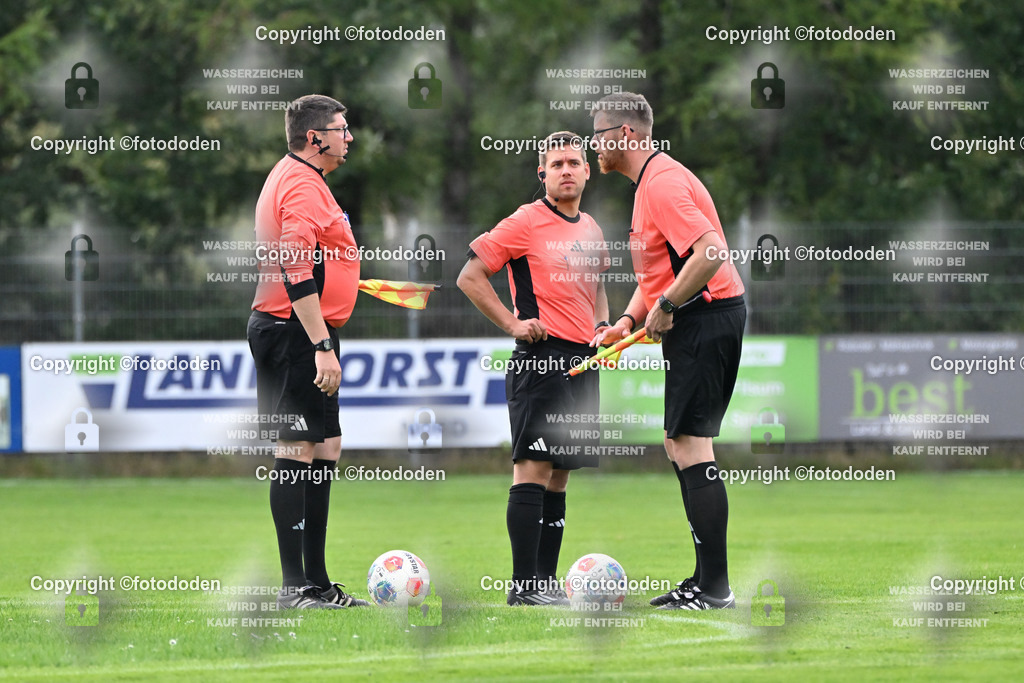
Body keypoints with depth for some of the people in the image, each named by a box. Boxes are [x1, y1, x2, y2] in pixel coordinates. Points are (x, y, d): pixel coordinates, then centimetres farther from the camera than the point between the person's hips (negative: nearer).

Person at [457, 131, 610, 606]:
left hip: (583, 361, 8)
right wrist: (513, 324, -12)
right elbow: (470, 277, -7)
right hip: (541, 356, -8)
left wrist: (602, 325, 14)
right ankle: (524, 584, -12)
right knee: (534, 466, -11)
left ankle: (546, 579, 12)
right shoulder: (526, 223, -7)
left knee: (559, 474, 9)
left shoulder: (591, 229, 15)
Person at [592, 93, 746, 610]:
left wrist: (666, 307, -19)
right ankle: (705, 579, 16)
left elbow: (710, 253, -28)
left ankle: (715, 588, -13)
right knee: (679, 447, 13)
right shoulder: (648, 183, 18)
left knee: (691, 448, -12)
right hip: (691, 324, 11)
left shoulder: (663, 183, -16)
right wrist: (629, 319, 11)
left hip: (706, 319, -11)